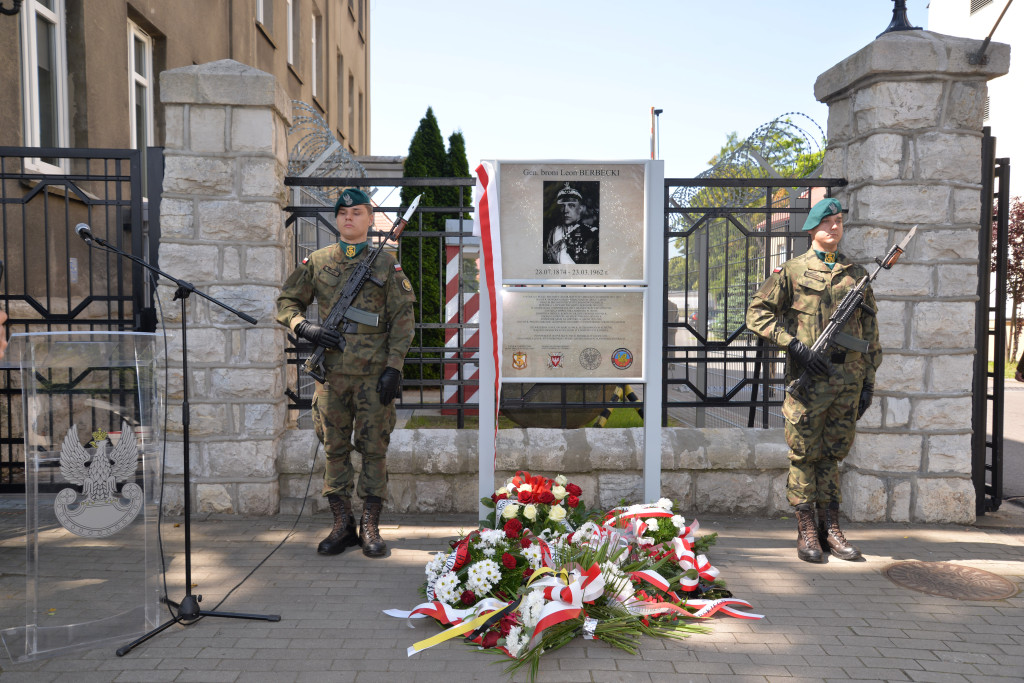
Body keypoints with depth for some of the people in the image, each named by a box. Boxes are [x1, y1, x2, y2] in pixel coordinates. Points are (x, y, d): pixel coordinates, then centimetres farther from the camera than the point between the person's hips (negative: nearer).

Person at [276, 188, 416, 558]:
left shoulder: (386, 264, 4)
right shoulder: (317, 262, 10)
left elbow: (402, 319, 0)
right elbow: (286, 302, 14)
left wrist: (394, 367, -8)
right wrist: (305, 327, -7)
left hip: (374, 373, -2)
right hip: (331, 371, 2)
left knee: (373, 449, 1)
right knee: (335, 449, 7)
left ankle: (370, 527, 11)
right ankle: (342, 525, 17)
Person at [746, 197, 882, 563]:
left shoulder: (857, 275, 14)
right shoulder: (792, 271, 2)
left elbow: (870, 331, 15)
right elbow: (757, 313, -3)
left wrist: (869, 380, 10)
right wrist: (795, 345, -13)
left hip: (849, 379, 4)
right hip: (809, 378, -3)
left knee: (833, 454, 11)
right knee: (804, 454, 2)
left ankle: (831, 529, 20)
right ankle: (807, 532, 11)